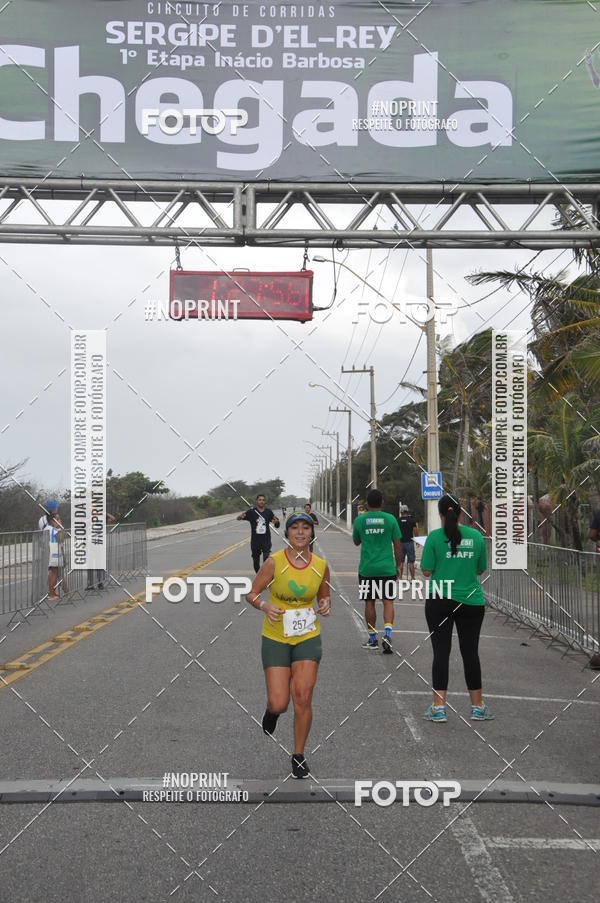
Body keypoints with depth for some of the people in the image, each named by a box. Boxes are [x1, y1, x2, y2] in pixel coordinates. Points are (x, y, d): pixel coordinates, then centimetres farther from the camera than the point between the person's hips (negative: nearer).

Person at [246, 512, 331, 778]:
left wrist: (325, 605, -8)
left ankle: (299, 756, 15)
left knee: (303, 697, -6)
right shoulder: (274, 562, -12)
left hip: (308, 638, 2)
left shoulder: (321, 566, -3)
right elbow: (251, 593, -3)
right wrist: (265, 606, -23)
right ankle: (272, 710, 36)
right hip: (275, 638, -1)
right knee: (279, 703, -5)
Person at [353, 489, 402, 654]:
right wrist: (398, 564, 12)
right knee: (388, 601, 4)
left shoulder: (359, 520, -1)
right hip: (387, 568, 0)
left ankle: (372, 639, 16)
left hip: (366, 568, 1)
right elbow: (397, 544, 0)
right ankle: (387, 634, -14)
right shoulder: (390, 519, -3)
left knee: (369, 602, 10)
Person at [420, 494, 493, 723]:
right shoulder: (476, 536, 1)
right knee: (470, 652, 11)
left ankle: (438, 707, 3)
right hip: (472, 602, 2)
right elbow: (480, 569, 9)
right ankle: (477, 706, 19)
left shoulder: (435, 537, -8)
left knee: (441, 652, 3)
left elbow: (426, 571, -5)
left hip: (440, 602, -2)